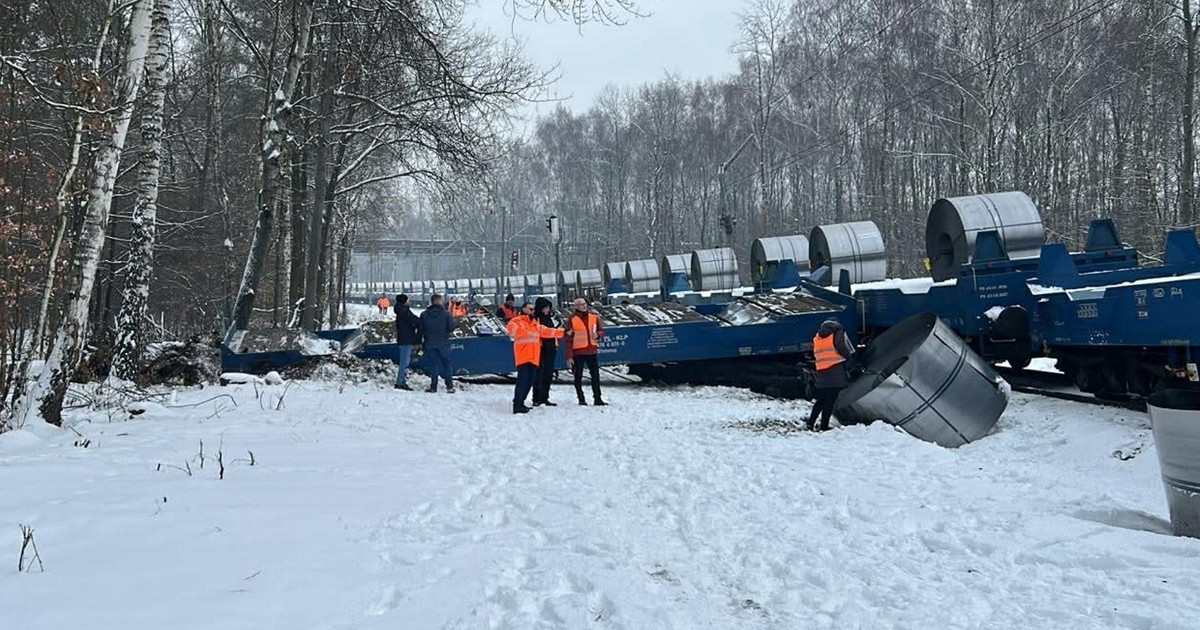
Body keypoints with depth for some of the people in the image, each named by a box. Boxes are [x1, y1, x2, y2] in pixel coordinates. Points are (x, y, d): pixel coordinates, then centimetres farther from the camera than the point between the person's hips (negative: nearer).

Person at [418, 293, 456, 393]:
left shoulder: (424, 315, 0)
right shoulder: (445, 313, -8)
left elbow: (420, 329, 3)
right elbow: (451, 327, -7)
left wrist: (420, 342, 10)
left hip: (430, 344, 2)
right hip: (443, 343, -1)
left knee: (433, 364, 7)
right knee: (446, 364, 8)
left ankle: (433, 386, 3)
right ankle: (449, 386, 5)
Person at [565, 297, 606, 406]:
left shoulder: (594, 317, 6)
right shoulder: (572, 320, -6)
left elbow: (601, 331, 16)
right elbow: (568, 339, -7)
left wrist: (597, 335, -10)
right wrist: (569, 356, -12)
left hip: (592, 351, 4)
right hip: (578, 352, -4)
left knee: (595, 375, 5)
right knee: (578, 376, 4)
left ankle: (597, 398, 11)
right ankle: (581, 399, 13)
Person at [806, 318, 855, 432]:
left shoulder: (816, 338, 15)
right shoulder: (838, 334, -3)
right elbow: (847, 351, -3)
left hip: (821, 372, 6)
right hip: (836, 372, -5)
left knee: (820, 399, 15)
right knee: (830, 400, -3)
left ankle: (810, 423, 10)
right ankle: (824, 426, -5)